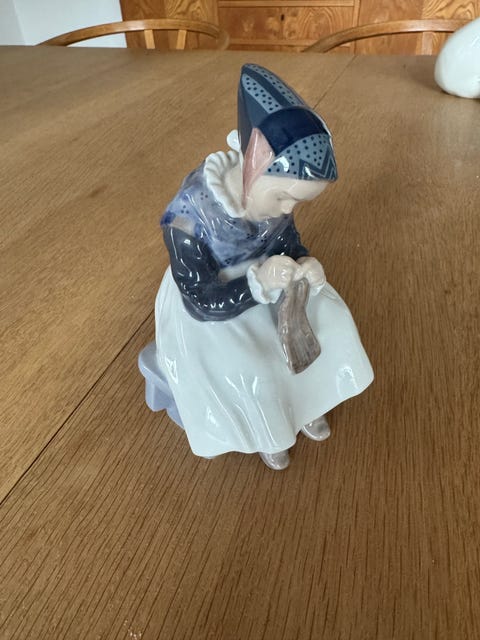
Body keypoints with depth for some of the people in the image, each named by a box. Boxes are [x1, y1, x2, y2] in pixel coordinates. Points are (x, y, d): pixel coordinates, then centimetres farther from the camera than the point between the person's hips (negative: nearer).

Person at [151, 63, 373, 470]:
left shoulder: (271, 191, -15)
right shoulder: (188, 220, -32)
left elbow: (289, 244, -3)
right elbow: (202, 302, -27)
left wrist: (305, 267, -27)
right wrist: (258, 282, -42)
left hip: (262, 284, 6)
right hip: (204, 305, -5)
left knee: (327, 319, -3)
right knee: (244, 374, -23)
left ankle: (304, 398, 23)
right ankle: (262, 428, 14)